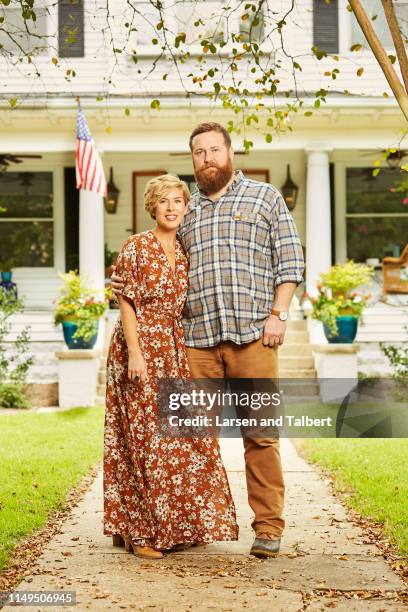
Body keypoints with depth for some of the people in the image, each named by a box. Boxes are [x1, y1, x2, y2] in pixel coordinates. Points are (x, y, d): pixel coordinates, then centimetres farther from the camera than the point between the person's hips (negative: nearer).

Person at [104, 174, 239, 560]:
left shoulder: (184, 253, 13)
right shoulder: (136, 247, -6)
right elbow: (126, 302, -10)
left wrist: (188, 351, 12)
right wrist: (135, 352, -18)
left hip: (174, 351, 7)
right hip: (140, 346, -7)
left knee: (180, 437, 7)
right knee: (145, 438, -5)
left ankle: (173, 526, 20)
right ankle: (141, 532, 4)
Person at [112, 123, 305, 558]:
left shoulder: (266, 197, 12)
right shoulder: (184, 209, 20)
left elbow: (289, 261, 6)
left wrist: (278, 314, -4)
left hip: (252, 335, -3)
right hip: (197, 339, 3)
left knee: (260, 434, -3)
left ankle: (268, 526, 4)